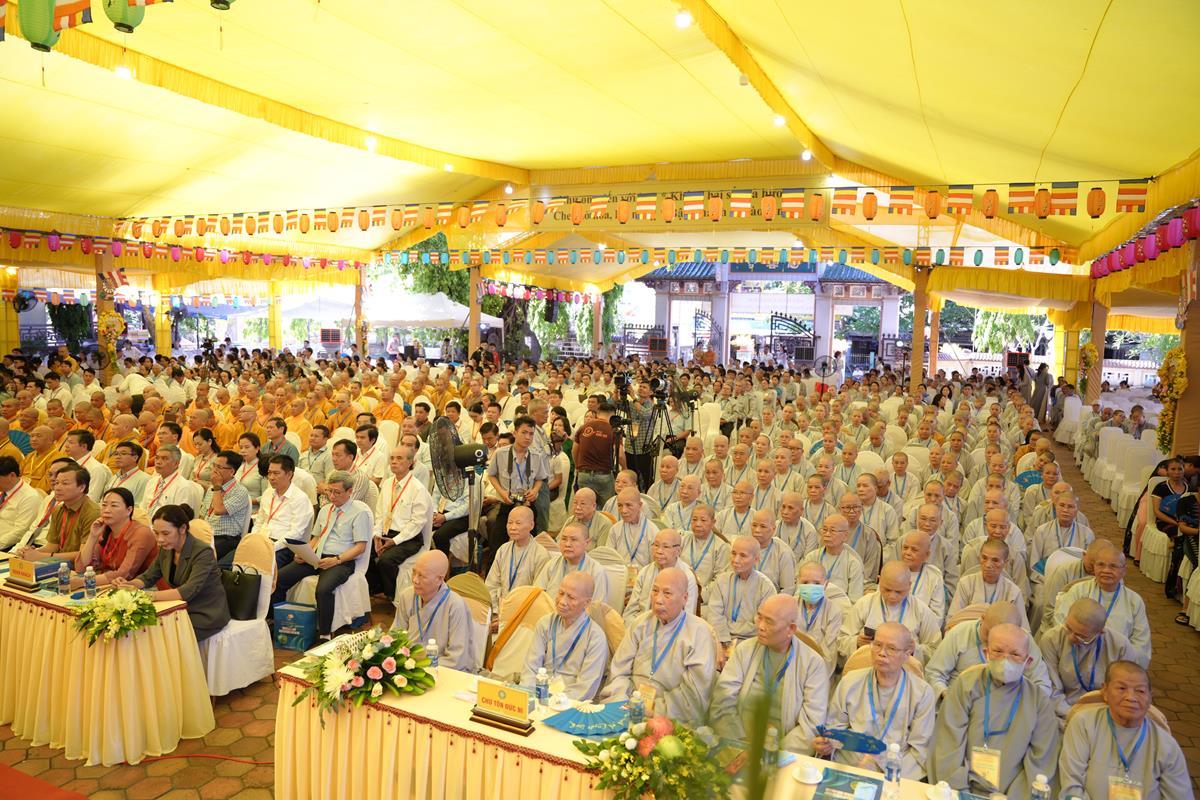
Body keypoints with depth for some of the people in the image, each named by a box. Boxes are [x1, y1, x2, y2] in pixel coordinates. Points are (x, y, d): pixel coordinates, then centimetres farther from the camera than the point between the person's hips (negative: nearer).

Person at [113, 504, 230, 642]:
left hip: (207, 615, -7)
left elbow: (189, 591, -31)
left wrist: (147, 596, -39)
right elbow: (148, 577, 10)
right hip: (182, 610, 7)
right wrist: (129, 584, -12)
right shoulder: (166, 549, 2)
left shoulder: (203, 552, -22)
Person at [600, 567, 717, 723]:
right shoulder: (642, 623, 10)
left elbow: (696, 692, -12)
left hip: (670, 721, -5)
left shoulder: (699, 632, -6)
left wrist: (653, 708, -15)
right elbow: (619, 672, 7)